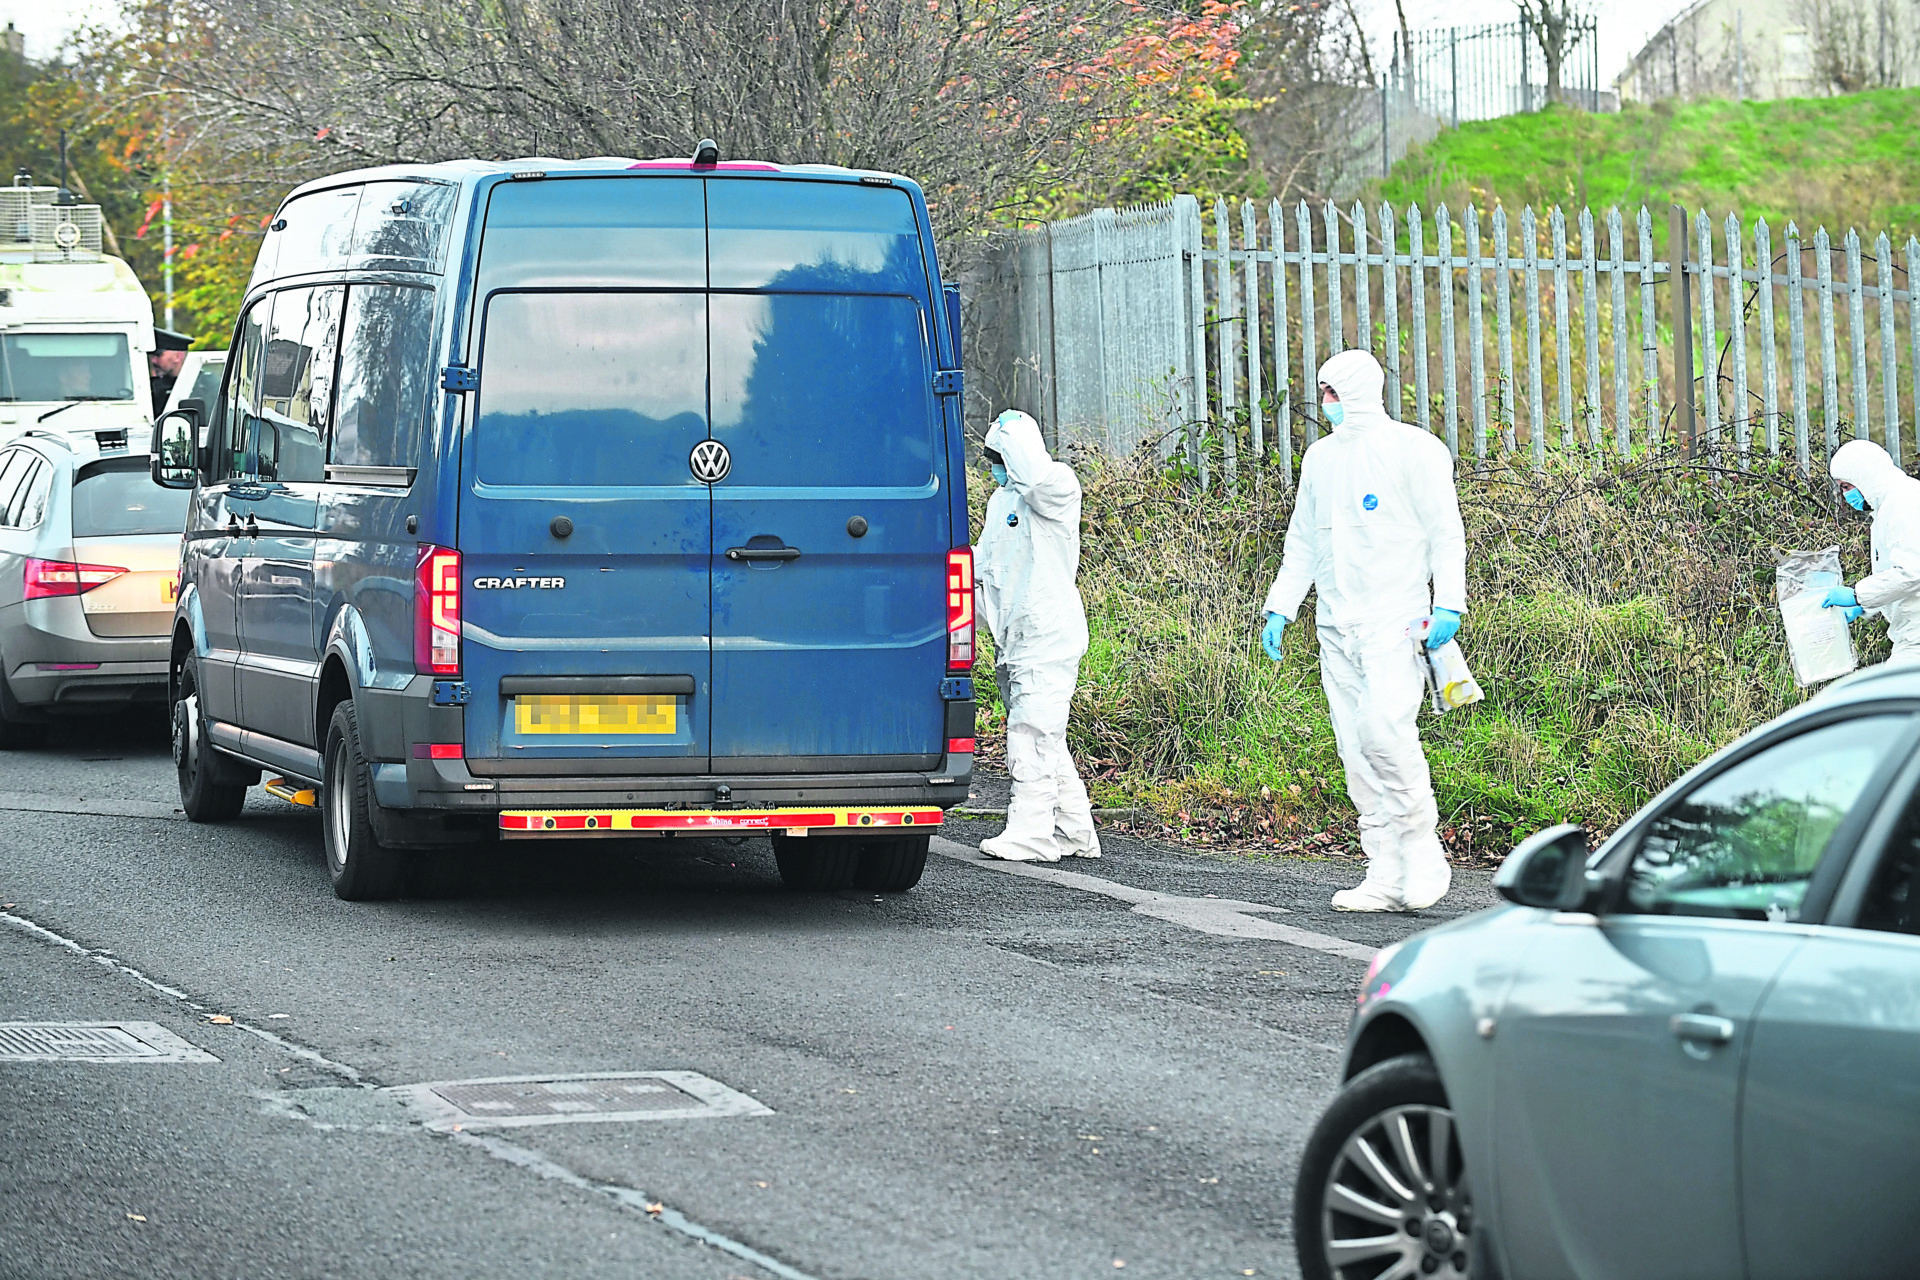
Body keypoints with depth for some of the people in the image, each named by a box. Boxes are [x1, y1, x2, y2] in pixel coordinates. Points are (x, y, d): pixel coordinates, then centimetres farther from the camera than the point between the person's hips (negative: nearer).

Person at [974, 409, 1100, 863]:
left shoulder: (1057, 488, -8)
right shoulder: (1001, 500, 19)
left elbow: (1036, 477, -33)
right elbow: (985, 565, 30)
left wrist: (1014, 431, -17)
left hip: (1048, 637, -9)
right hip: (1012, 641, 9)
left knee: (1032, 733, -13)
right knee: (1045, 738, 12)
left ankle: (1031, 833, -14)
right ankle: (1074, 833, 17)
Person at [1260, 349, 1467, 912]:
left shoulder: (1414, 449, -1)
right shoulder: (1321, 457, 17)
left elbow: (1446, 530, -3)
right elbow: (1303, 541, 23)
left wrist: (1448, 605, -14)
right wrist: (1280, 607, 15)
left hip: (1396, 620, -6)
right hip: (1336, 627, 6)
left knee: (1385, 729, -22)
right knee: (1356, 754, 2)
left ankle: (1424, 857, -8)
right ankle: (1387, 877, 3)